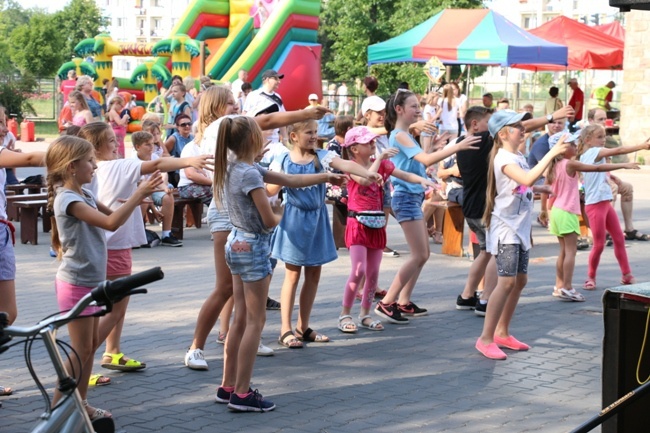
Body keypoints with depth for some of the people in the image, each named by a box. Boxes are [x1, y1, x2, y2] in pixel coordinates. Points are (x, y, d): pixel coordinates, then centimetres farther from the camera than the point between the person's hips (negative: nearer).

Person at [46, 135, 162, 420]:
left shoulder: (84, 195, 9)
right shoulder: (68, 199, -21)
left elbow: (112, 213, 16)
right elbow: (111, 223, -29)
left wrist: (139, 198, -2)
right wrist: (138, 194, -26)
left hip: (90, 281, 9)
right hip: (76, 283, -9)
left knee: (92, 344, 13)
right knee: (81, 349, -5)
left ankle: (80, 403, 22)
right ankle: (56, 409, 4)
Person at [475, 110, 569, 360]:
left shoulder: (519, 158, 15)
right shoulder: (504, 158, -15)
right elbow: (527, 179, -32)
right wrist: (551, 153, -30)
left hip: (520, 228, 10)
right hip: (505, 227, -10)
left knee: (520, 280, 11)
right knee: (507, 281, -15)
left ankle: (502, 333, 20)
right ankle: (485, 338, -11)